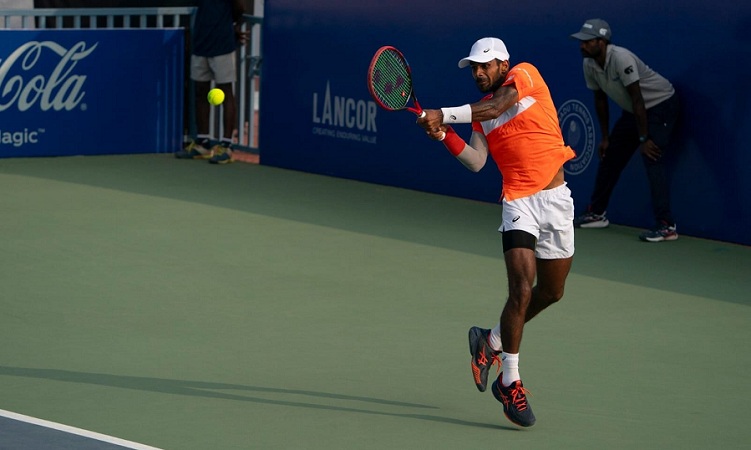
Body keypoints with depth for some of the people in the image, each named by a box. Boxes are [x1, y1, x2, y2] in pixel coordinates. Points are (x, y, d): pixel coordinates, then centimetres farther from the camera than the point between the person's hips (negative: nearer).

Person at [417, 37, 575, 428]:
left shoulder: (525, 75, -1)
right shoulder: (480, 112, 9)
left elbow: (497, 107, -19)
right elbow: (475, 162, -1)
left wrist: (444, 114, -23)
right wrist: (444, 135, -15)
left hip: (556, 200, 0)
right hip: (519, 202, 0)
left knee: (551, 292, 12)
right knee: (522, 290, -16)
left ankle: (492, 341, 34)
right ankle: (510, 382, -8)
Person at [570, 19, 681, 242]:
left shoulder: (621, 59, -32)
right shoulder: (589, 64, -7)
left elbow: (638, 100, -30)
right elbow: (600, 99, 7)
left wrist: (644, 139, -28)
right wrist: (605, 137, 9)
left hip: (661, 104, -9)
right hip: (632, 111, 9)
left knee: (652, 160, -21)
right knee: (609, 158, 11)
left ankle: (666, 226, -25)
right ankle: (596, 214, 27)